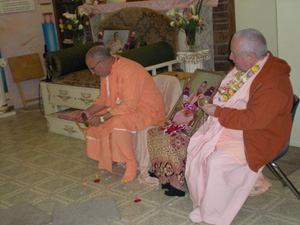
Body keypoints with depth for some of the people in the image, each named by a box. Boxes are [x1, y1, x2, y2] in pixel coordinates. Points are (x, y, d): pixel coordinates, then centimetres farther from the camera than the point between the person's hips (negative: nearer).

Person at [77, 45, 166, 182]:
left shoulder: (128, 70, -28)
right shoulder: (107, 71, 1)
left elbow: (129, 106, -31)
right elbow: (104, 98, 11)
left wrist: (102, 118, -28)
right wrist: (89, 112, -4)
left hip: (148, 110, -10)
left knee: (117, 122, -34)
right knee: (94, 119, 4)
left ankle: (131, 165, -16)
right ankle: (105, 162, 14)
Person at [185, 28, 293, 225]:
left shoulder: (273, 83, -26)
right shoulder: (244, 67, 2)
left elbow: (254, 119, -29)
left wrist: (218, 112, -23)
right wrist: (214, 102, 4)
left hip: (256, 137, -9)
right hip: (228, 127, 9)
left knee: (216, 161, -25)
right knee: (195, 147, -4)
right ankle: (201, 202, 11)